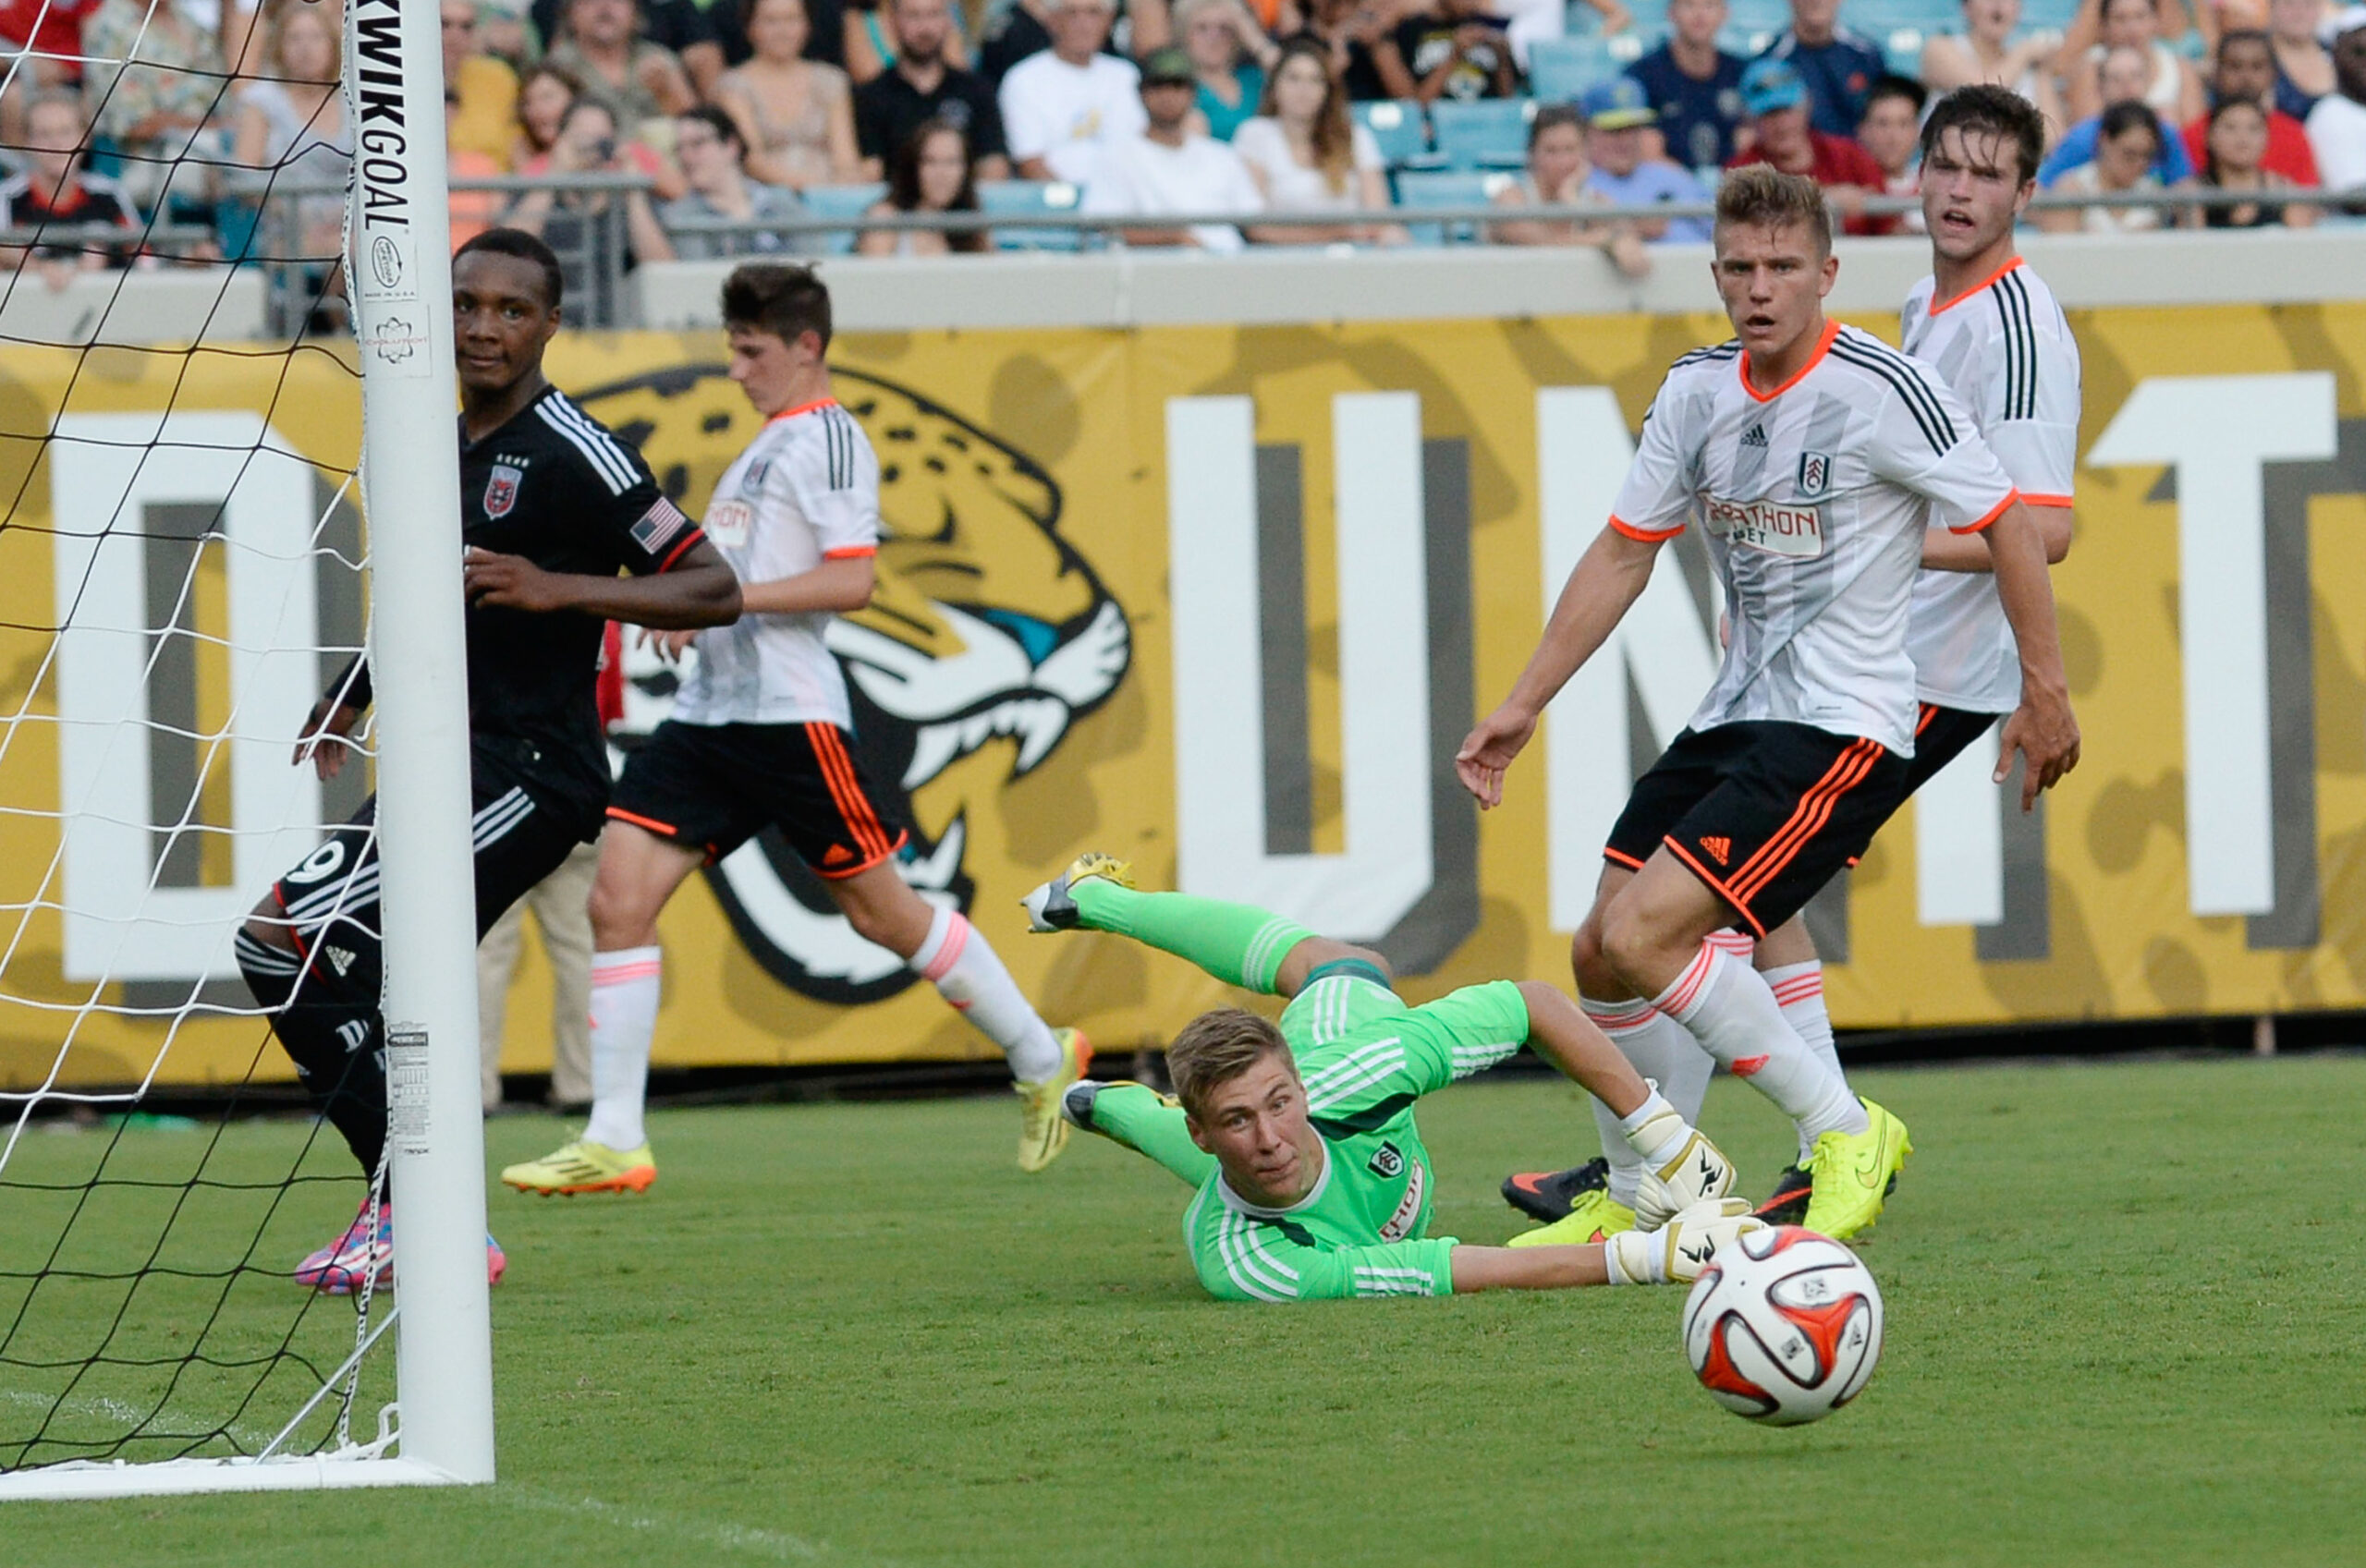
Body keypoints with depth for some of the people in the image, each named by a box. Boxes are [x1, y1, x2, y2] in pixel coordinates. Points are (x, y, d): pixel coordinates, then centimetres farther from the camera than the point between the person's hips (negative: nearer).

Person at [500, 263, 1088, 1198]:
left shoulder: (828, 438, -7)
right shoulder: (766, 446, 21)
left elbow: (851, 579, -18)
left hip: (789, 713, -9)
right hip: (709, 710, 9)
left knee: (880, 911, 1)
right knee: (618, 899, -5)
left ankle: (1042, 1060, 19)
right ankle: (615, 1142, -5)